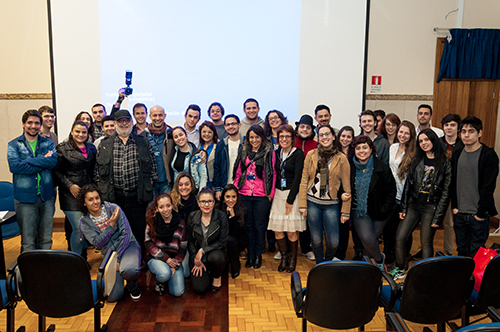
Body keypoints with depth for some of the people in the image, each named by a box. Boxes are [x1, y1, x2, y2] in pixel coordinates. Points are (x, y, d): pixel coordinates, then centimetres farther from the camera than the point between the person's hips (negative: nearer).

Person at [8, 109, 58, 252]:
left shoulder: (48, 144, 9)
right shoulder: (14, 145, 4)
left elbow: (54, 160, -10)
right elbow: (14, 166, -13)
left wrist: (28, 161, -14)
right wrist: (43, 162, -12)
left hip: (46, 196, 2)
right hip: (25, 196, -2)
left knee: (46, 238, 11)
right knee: (28, 241, 3)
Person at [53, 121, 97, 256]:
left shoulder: (91, 148, 12)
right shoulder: (63, 148, -3)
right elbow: (57, 171, -5)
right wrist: (70, 186, -13)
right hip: (71, 194, -5)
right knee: (78, 228, -7)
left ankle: (83, 254, 28)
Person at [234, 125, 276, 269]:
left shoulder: (269, 153, -1)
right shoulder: (243, 152, 9)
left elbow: (272, 174, 0)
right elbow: (238, 172, 13)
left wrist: (271, 194, -3)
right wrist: (235, 189, 7)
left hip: (261, 196, -3)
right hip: (244, 195, 3)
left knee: (259, 225, 6)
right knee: (248, 225, 10)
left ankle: (258, 255, 21)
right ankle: (250, 255, 22)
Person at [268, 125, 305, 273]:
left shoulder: (298, 154, -6)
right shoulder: (277, 153, 10)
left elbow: (297, 178, -10)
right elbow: (275, 175, 12)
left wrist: (290, 200, -12)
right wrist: (272, 193, 2)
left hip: (293, 193, -5)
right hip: (278, 193, 5)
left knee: (292, 230, -3)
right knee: (277, 229, 3)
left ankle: (293, 258, 17)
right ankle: (284, 257, 20)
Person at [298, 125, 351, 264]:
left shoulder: (341, 158, 0)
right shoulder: (311, 155, 3)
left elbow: (347, 186, 1)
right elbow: (304, 180, 3)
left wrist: (345, 211, -1)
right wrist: (302, 204, -2)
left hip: (331, 205, -1)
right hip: (312, 202, 1)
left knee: (333, 242, 0)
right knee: (316, 239, 8)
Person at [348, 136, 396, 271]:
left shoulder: (382, 169, -6)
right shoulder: (349, 167, -2)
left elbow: (391, 191, 0)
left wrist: (383, 211, -6)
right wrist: (343, 195, -8)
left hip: (377, 211, 0)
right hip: (358, 209, 0)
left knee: (372, 239, -2)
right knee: (367, 238, -15)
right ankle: (379, 259, 12)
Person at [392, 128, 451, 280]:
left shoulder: (445, 163, -4)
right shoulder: (416, 160, 8)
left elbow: (446, 192, -6)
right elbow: (408, 185, 9)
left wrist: (438, 217, -9)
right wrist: (403, 208, 4)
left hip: (431, 208, -4)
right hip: (413, 205, 4)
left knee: (426, 243, 2)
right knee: (400, 238, 0)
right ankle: (399, 270, 17)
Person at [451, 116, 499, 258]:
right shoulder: (457, 154, 9)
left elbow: (488, 186, -12)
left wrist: (481, 213, -14)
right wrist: (454, 206, 5)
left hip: (478, 215, -5)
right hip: (459, 214, 5)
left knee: (476, 255, 1)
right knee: (461, 251, 15)